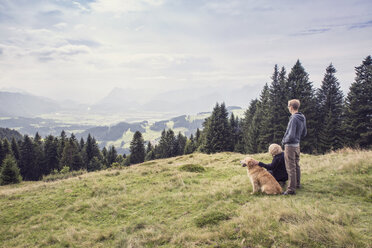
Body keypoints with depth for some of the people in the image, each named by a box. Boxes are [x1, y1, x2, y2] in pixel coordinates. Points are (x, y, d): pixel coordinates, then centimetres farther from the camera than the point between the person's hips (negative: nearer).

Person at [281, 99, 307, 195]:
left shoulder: (294, 119, -23)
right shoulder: (302, 118, 5)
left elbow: (291, 135, -25)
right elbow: (304, 133, 14)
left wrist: (284, 141, -9)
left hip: (290, 146, -9)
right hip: (297, 145, 9)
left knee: (291, 168, -4)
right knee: (296, 165, 20)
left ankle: (291, 189, 1)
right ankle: (297, 184, 34)